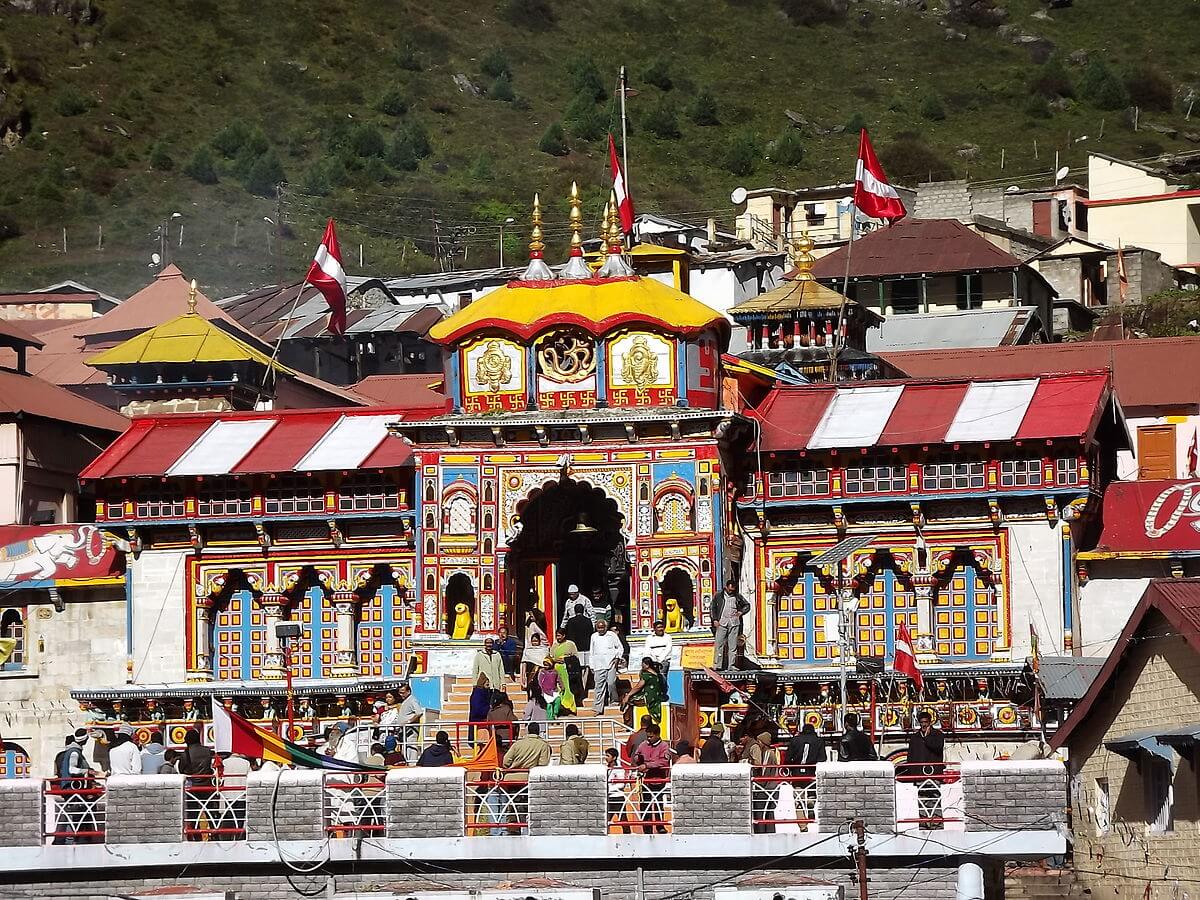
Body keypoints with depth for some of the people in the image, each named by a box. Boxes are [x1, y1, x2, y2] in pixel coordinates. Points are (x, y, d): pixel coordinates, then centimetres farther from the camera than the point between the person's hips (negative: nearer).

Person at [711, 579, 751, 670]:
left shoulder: (738, 597, 12)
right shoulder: (718, 596, 9)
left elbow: (747, 605, 22)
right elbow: (712, 608, 10)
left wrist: (741, 612, 4)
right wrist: (714, 620, -1)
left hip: (734, 623, 1)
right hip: (721, 623, -1)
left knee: (733, 645, 0)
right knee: (719, 644, -6)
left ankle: (731, 665, 3)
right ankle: (717, 665, -4)